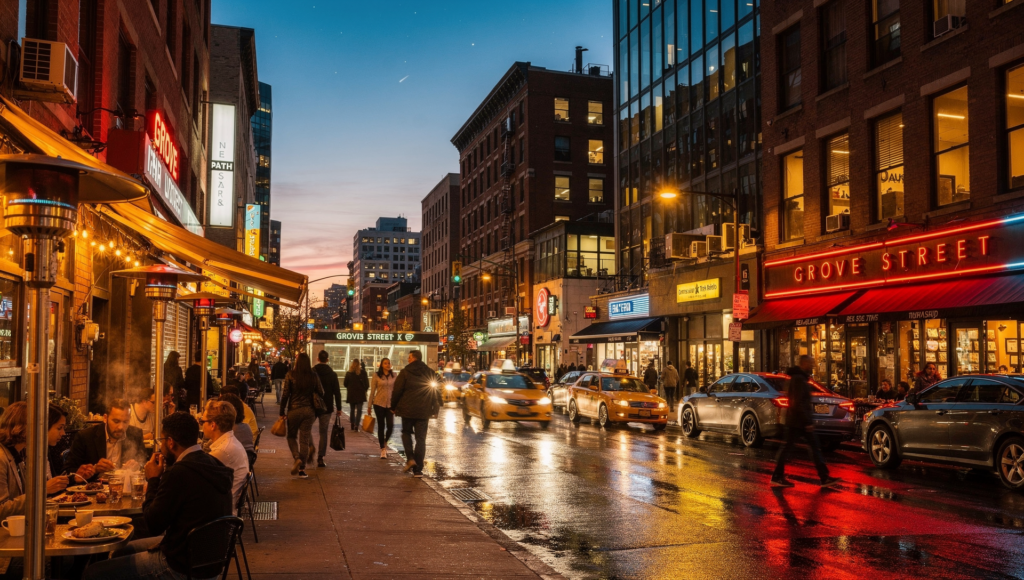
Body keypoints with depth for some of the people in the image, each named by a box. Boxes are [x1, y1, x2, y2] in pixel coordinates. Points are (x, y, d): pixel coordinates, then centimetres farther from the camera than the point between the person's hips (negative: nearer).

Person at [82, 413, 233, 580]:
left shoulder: (179, 472, -25)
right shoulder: (213, 464, 1)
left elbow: (153, 525, -14)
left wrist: (153, 479, -4)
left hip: (181, 566, -10)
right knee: (122, 552, 27)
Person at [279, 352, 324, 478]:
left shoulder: (291, 375, -7)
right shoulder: (313, 376, -2)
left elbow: (285, 394, -6)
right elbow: (321, 393, 3)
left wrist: (282, 411, 0)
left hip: (294, 410, -2)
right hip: (309, 410, 2)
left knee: (292, 436, 16)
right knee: (305, 439, 7)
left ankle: (297, 458, -7)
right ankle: (302, 468, 8)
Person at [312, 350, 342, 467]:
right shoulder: (332, 374, -1)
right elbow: (337, 392, -2)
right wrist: (339, 408, 3)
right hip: (327, 407, 1)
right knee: (323, 432, 7)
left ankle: (310, 447, -5)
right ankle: (320, 458, 4)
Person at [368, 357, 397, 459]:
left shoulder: (393, 375, 4)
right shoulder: (376, 375, -2)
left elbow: (396, 390, 9)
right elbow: (372, 391, 1)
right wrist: (370, 406, 2)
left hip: (390, 404, 2)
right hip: (379, 404, -2)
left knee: (390, 426, -6)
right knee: (381, 426, 4)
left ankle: (385, 442, 24)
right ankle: (383, 449, 14)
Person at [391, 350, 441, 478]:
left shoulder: (405, 372, -6)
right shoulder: (431, 373, 5)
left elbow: (397, 391, -5)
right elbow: (437, 393, 8)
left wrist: (393, 407, 7)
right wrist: (435, 409, 15)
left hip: (407, 410, -2)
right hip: (423, 412, 2)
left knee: (406, 432, 20)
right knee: (421, 439, 6)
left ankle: (410, 458, -1)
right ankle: (418, 470, 2)